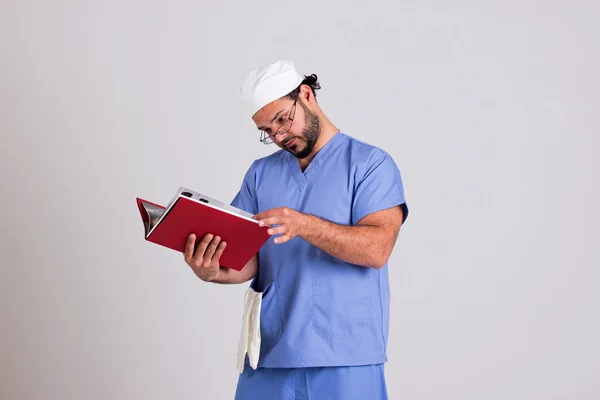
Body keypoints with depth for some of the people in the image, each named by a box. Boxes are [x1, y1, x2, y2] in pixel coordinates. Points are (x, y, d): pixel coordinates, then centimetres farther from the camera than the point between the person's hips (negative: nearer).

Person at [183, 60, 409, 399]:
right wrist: (214, 271, -17)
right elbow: (247, 260, 5)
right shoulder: (260, 173, 13)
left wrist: (304, 225, -28)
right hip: (270, 357, 4)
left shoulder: (371, 163, -2)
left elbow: (377, 249, -15)